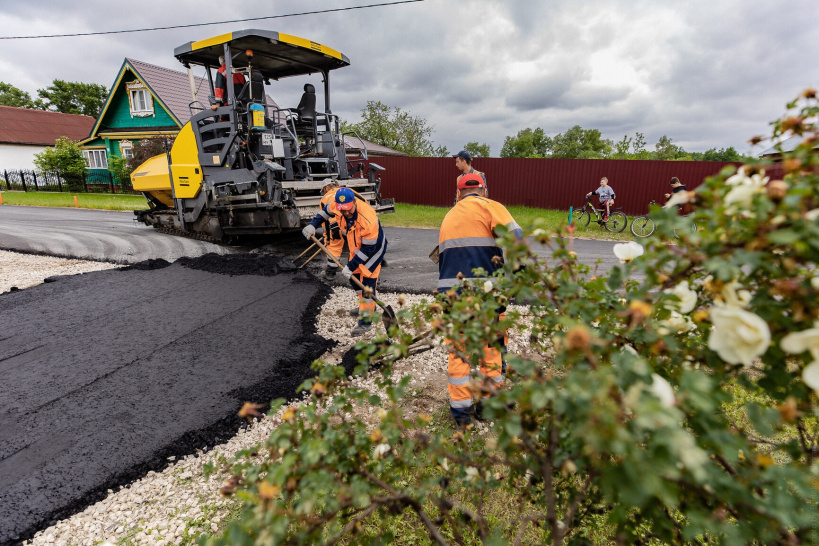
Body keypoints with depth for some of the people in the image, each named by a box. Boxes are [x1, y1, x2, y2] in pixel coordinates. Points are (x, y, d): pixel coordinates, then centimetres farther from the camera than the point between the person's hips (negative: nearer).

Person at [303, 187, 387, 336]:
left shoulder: (368, 220, -41)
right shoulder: (336, 204, -21)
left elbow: (368, 249, -32)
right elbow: (326, 210, 6)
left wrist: (351, 266, -30)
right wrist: (312, 224, -5)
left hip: (374, 248, -8)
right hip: (356, 247, 8)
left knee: (367, 282, -13)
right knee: (354, 277, 18)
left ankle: (365, 321, -4)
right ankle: (367, 306, 40)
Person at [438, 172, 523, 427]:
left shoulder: (448, 216, 22)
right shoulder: (489, 206, 3)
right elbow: (515, 238, -12)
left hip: (450, 290, 5)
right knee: (492, 347, 13)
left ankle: (460, 410, 21)